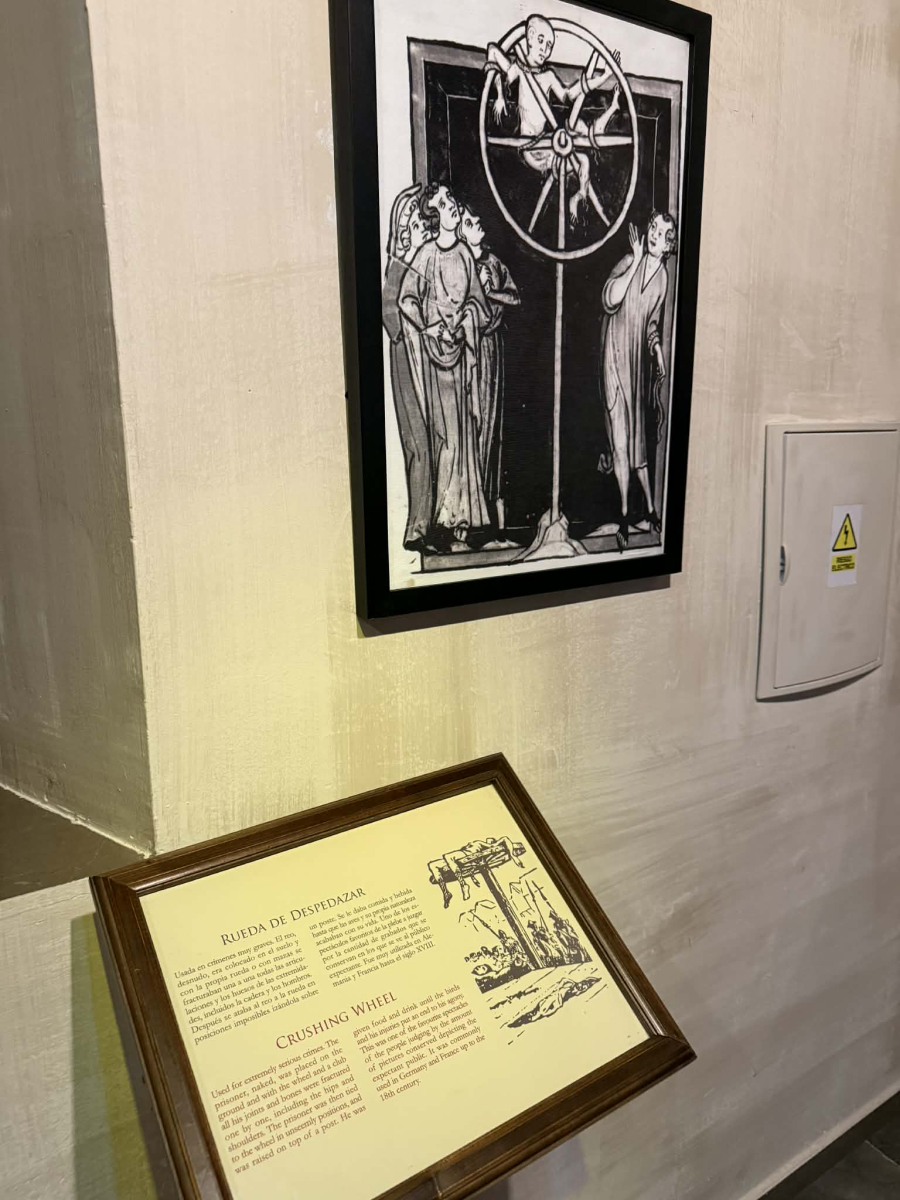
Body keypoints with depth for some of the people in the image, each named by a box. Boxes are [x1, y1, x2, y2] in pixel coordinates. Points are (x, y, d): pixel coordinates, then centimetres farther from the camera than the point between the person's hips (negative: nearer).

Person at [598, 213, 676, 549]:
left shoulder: (663, 276, 9)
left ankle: (650, 509, 19)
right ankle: (625, 515, 4)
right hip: (615, 354, -4)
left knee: (637, 435, 11)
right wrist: (636, 261, -21)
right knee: (621, 439, -4)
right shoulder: (629, 262, -6)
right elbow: (609, 300, -24)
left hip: (639, 358, 4)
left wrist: (658, 351, 2)